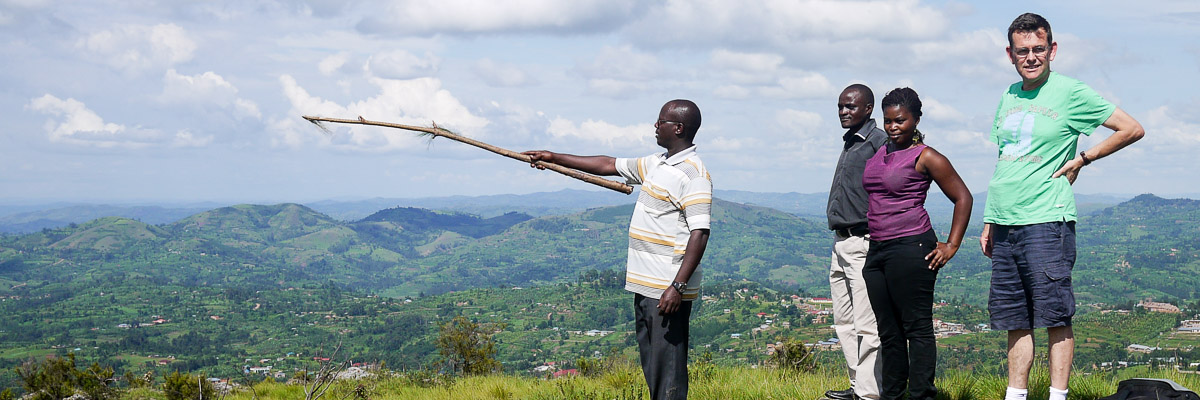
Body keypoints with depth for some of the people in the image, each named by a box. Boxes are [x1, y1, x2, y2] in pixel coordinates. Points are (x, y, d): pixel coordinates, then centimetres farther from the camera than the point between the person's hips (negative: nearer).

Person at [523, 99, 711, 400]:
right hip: (645, 285, 10)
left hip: (668, 292, -10)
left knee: (668, 369, -9)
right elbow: (608, 166, 27)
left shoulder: (693, 173, -14)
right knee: (651, 366, 13)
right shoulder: (655, 164, 16)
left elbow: (700, 233, -20)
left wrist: (677, 287, -26)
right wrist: (554, 159, 28)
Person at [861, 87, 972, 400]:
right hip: (877, 250, 8)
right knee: (888, 330, 13)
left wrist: (952, 246, -6)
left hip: (910, 250, -8)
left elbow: (963, 198, -3)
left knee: (916, 327, -4)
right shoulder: (879, 153, 15)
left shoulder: (926, 157, -6)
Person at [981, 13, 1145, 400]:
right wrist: (989, 222, 18)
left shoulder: (1071, 93, -3)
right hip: (1005, 226, 6)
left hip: (1046, 223, -6)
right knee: (1016, 322, 9)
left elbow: (1133, 129, -1)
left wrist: (1081, 159, -2)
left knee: (1055, 317, -3)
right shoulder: (1009, 96, 15)